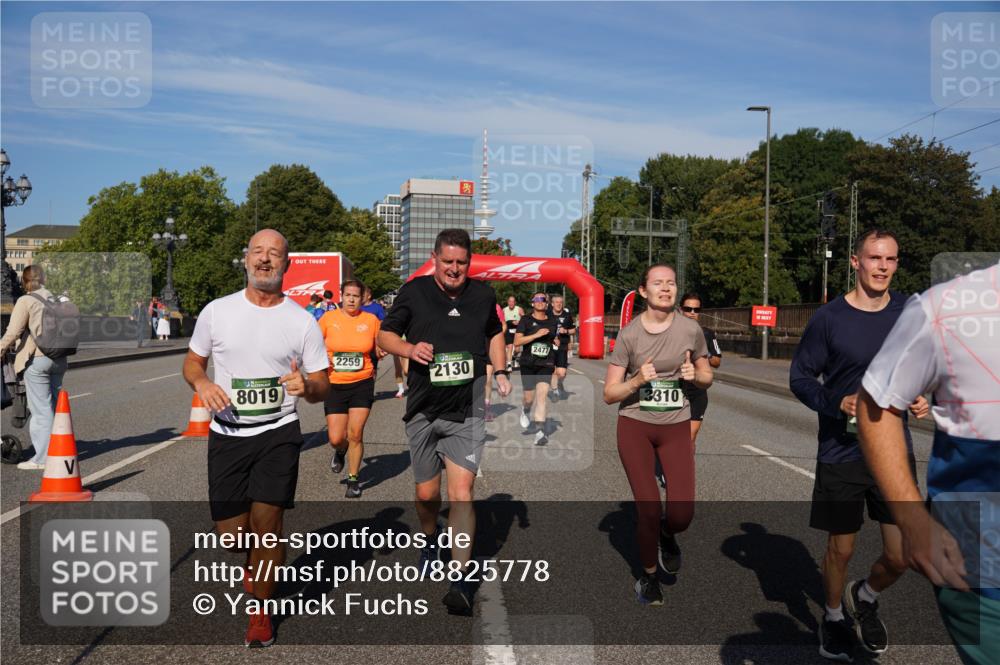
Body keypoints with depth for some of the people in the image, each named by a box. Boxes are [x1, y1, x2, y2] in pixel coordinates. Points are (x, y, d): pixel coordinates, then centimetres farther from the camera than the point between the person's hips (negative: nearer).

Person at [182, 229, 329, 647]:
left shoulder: (302, 321, -1)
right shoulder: (217, 311, 2)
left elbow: (322, 388, 3)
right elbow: (192, 361, 12)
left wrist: (305, 386, -21)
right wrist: (201, 383, -11)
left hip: (278, 433, -2)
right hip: (226, 435, 2)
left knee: (266, 524, -6)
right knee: (233, 534, 5)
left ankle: (260, 612, 18)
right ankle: (256, 563, 42)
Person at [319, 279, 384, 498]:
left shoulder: (371, 320, -1)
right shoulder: (329, 318, -2)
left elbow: (379, 348, 11)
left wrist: (382, 350, -10)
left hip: (362, 384, 0)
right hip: (334, 384, 0)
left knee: (355, 435, -1)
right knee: (336, 438, -1)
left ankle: (353, 480, 19)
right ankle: (340, 451, 37)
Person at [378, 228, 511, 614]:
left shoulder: (482, 295, 4)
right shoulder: (414, 292, -3)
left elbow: (494, 333, 23)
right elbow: (384, 335, 3)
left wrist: (500, 371, 8)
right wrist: (409, 348, -17)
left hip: (467, 412, 0)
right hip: (423, 411, 1)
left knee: (461, 493, -10)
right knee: (426, 494, 11)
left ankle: (461, 582, -5)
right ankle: (430, 540, 44)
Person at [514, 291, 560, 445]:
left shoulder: (553, 322, 10)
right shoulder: (526, 320, 0)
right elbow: (517, 342, -10)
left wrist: (557, 342, 5)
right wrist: (536, 335, -17)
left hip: (546, 364, 1)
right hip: (528, 364, -1)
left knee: (542, 394, -15)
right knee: (529, 398, 6)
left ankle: (539, 432, -17)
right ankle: (525, 410, 44)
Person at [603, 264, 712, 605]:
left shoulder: (690, 329, -2)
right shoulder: (629, 334, -8)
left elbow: (707, 377, 11)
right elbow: (609, 394, -5)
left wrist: (695, 375, -11)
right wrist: (638, 380, -23)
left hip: (676, 425, 2)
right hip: (635, 425, -1)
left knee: (681, 515, -9)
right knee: (648, 509, 0)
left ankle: (666, 534, 30)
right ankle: (649, 575, 28)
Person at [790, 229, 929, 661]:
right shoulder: (829, 318, -9)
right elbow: (800, 378, -4)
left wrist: (922, 398, -4)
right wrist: (836, 404, -21)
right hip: (841, 453, -2)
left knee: (902, 555, 2)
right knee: (841, 548, 11)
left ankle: (865, 597, 35)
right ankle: (834, 617, 39)